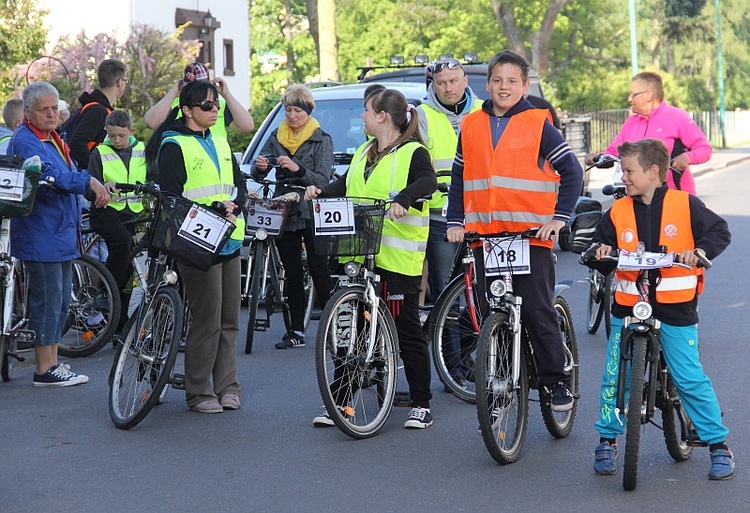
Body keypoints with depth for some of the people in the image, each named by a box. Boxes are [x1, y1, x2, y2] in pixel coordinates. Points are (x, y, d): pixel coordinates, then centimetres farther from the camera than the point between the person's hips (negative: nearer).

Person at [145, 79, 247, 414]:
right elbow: (170, 198, -10)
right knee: (207, 320, -7)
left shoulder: (220, 144, 18)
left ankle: (227, 386, 18)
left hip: (229, 240, 7)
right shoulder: (174, 146, -5)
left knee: (229, 319, 9)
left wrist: (233, 205, -4)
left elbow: (240, 186, 18)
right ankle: (198, 392, 2)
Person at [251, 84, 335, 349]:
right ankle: (296, 331, 9)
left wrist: (298, 169, -27)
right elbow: (257, 173, 6)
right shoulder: (276, 137, 10)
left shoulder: (322, 140, -1)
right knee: (292, 273, 6)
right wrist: (259, 167, -18)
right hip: (284, 212, 4)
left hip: (312, 214, -4)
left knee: (319, 270, -5)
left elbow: (323, 179, -12)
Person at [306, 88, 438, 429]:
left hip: (397, 256, -7)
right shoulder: (364, 152, 19)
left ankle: (421, 404, 10)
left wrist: (402, 199, -41)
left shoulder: (412, 152, -6)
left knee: (407, 330, 0)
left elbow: (428, 181, -23)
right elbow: (345, 186, 21)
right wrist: (321, 192, 1)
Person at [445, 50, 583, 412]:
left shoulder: (537, 124, -1)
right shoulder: (471, 125, 10)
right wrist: (455, 222, 6)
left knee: (537, 311, -5)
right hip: (484, 234, 4)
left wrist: (559, 217, -10)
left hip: (531, 233, -4)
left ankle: (557, 382, 6)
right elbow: (459, 178, 16)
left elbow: (571, 171, -2)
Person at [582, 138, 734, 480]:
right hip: (628, 308, 3)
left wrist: (700, 250, -19)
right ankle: (607, 440, 18)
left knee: (691, 379, -3)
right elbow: (601, 251, 8)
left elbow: (720, 232, -1)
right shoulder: (618, 212, 4)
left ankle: (719, 445, 10)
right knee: (614, 378, 1)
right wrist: (600, 254, -15)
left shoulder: (685, 205, -2)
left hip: (676, 310, -3)